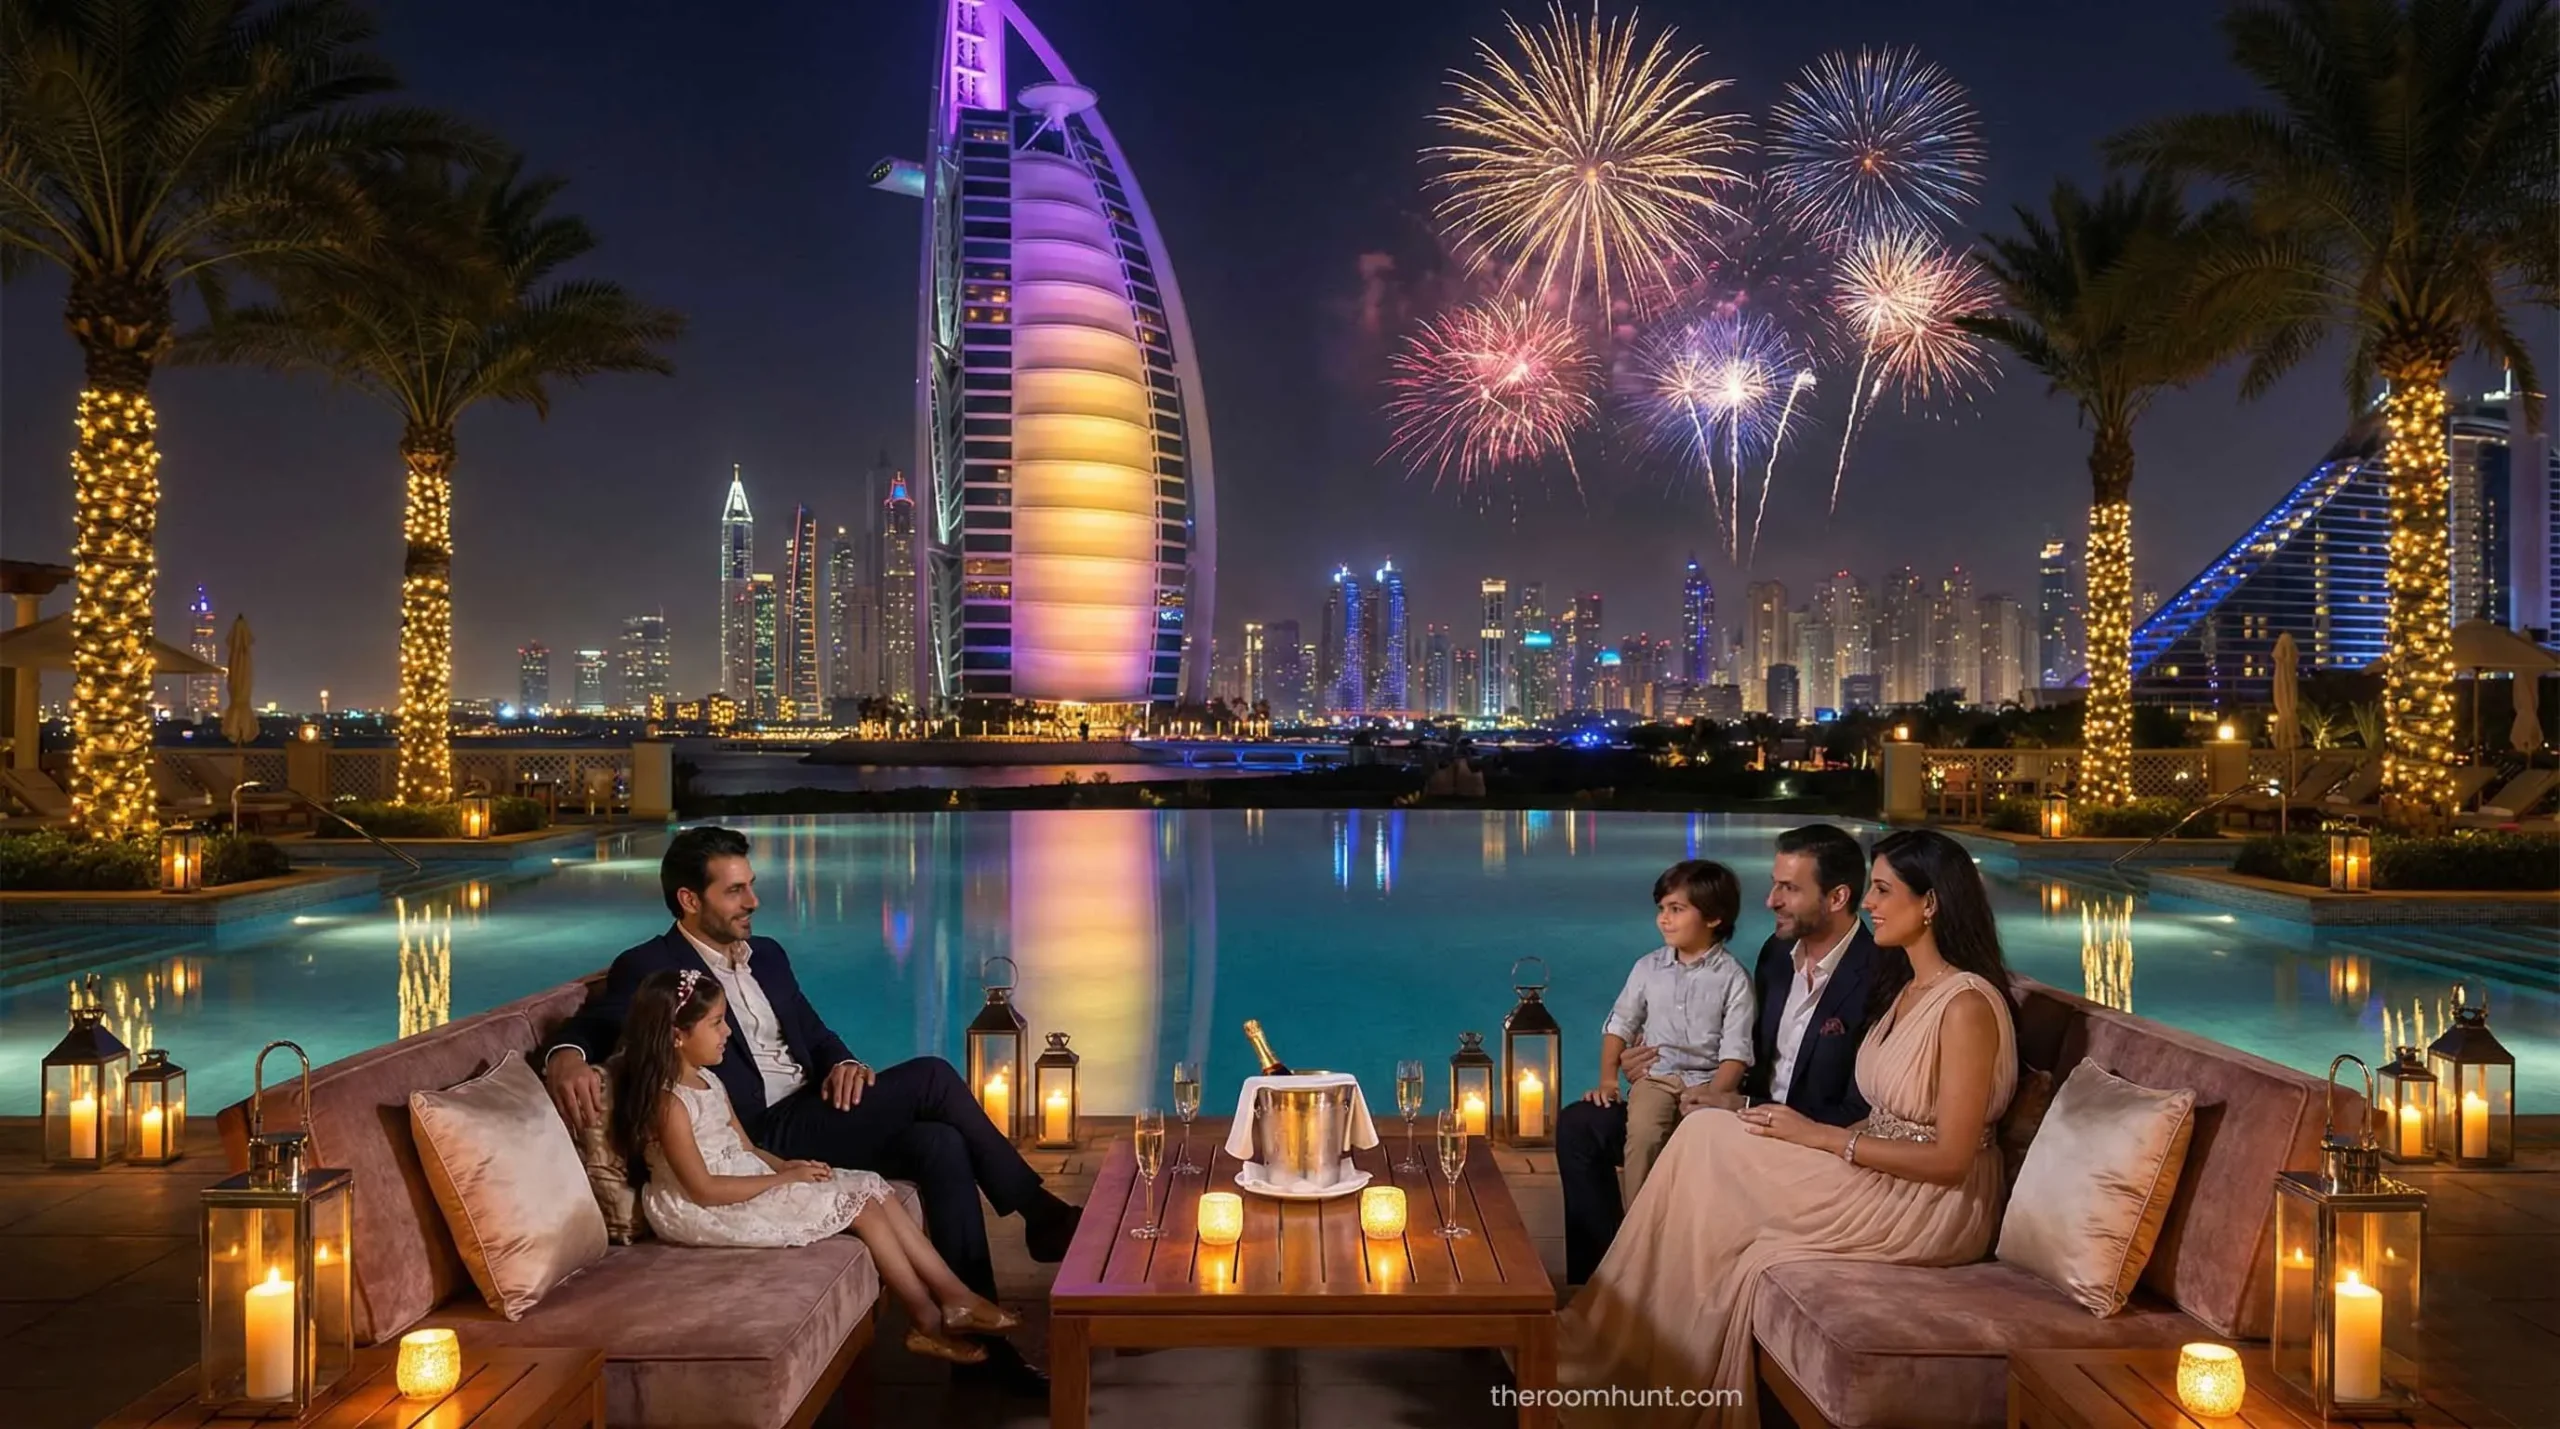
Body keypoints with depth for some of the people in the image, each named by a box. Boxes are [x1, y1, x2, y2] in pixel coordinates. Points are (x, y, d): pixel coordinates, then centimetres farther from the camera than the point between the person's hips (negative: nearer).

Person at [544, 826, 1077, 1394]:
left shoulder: (768, 955, 19)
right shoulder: (648, 969, -1)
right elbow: (585, 1030, -7)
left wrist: (845, 1063, -4)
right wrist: (566, 1059, -32)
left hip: (817, 1118, 7)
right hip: (761, 1140, -7)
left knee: (941, 1145, -21)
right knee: (931, 1077, -20)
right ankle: (1041, 1214, -7)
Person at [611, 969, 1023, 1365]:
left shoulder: (708, 1083, 12)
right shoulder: (669, 1102, -19)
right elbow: (704, 1190, -23)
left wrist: (787, 1166, -5)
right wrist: (783, 1178, -18)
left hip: (747, 1184, 10)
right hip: (709, 1211, -9)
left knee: (872, 1189, -3)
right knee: (859, 1205, -15)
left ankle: (954, 1297, -5)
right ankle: (929, 1321, -7)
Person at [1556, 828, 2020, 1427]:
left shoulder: (1967, 1004, -18)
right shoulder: (1906, 987, 11)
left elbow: (1951, 1157, -21)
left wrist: (1817, 1136, -17)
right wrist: (1811, 1137, -3)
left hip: (1933, 1208, -8)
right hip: (1884, 1182, 8)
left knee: (1709, 1139, -13)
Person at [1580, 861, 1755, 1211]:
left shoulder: (1732, 978, -3)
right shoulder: (1648, 968, 8)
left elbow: (1735, 1052, -7)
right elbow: (1620, 1025, 14)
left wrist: (1709, 1101, -19)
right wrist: (1608, 1079, 3)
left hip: (1709, 1078, -2)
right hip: (1655, 1074, 2)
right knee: (1642, 1133, -26)